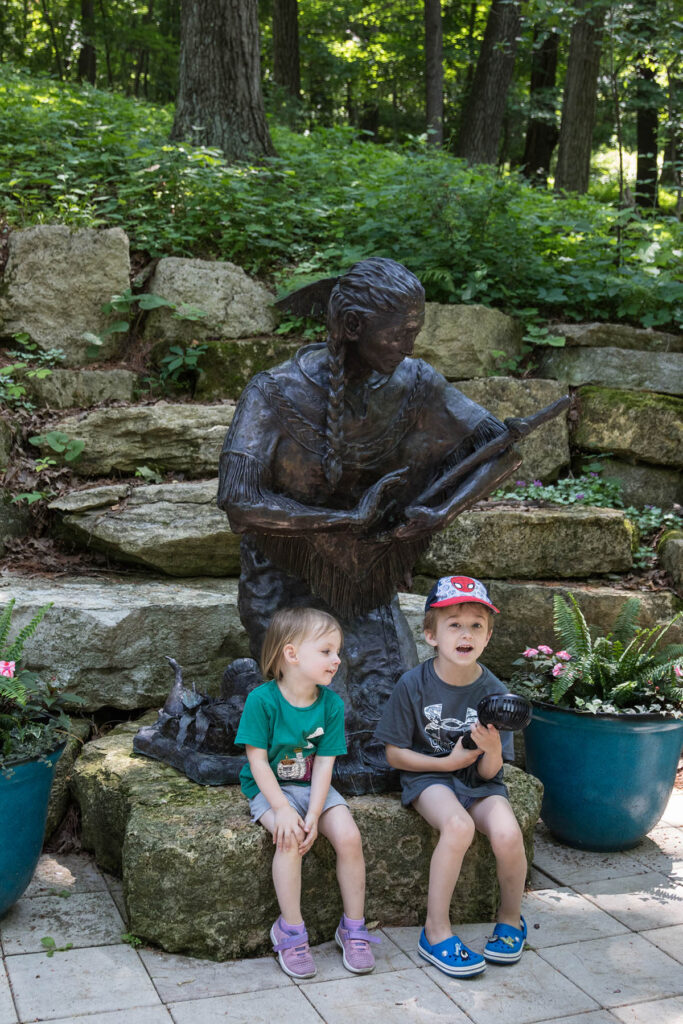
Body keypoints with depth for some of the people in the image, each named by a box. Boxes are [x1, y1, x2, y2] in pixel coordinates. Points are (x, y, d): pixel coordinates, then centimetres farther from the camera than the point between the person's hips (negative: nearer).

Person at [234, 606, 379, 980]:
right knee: (289, 838, -30)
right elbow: (258, 760, -15)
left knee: (348, 836, -18)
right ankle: (291, 929, -14)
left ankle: (353, 927, 0)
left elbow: (323, 765, -7)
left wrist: (313, 815, -19)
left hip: (312, 788, 4)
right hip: (269, 788, -3)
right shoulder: (262, 700, -17)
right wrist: (284, 809, -24)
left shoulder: (331, 704, -6)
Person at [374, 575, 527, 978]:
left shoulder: (493, 692, -8)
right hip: (428, 775, -2)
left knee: (507, 834, -26)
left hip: (477, 780, 2)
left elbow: (489, 772, -6)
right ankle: (436, 930, -15)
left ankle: (511, 917, 5)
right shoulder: (414, 685, -12)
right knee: (459, 826, -33)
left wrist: (492, 750, -28)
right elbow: (395, 753, -5)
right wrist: (448, 762, -15)